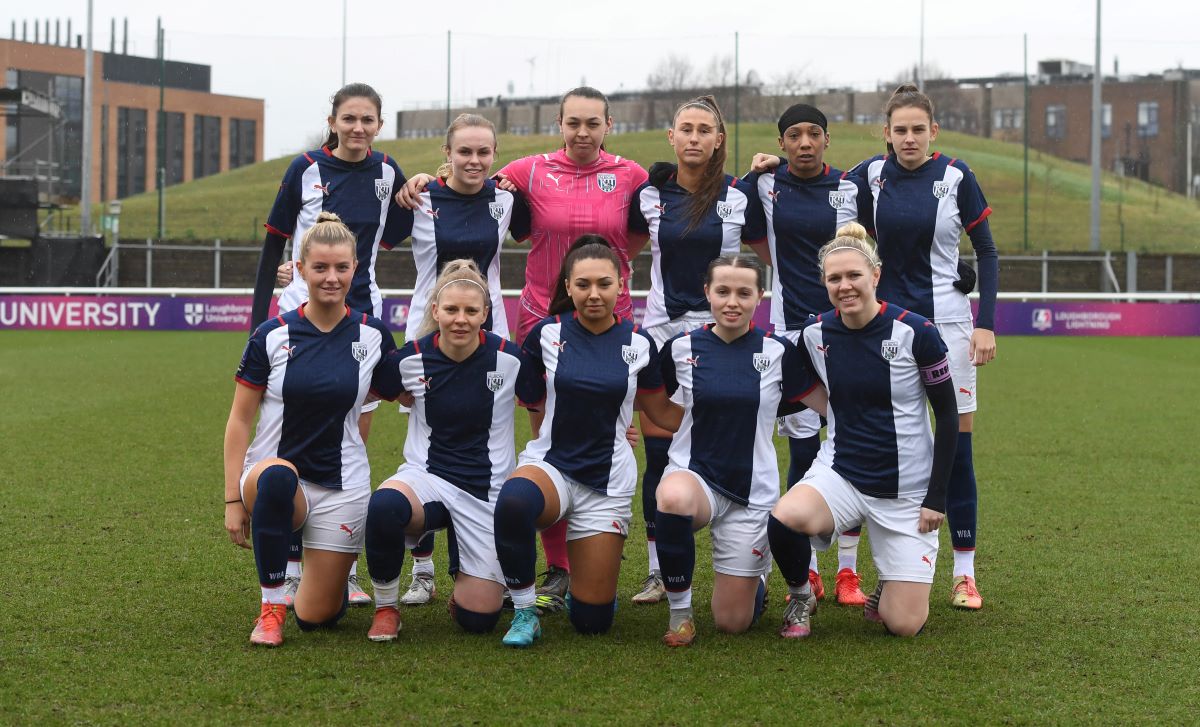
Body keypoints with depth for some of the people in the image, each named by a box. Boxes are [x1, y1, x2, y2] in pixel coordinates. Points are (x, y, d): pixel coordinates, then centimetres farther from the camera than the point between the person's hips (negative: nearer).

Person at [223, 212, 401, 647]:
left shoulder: (373, 336, -1)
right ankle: (271, 606, -21)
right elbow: (240, 420, -3)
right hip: (273, 473, -1)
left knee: (317, 617, -1)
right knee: (276, 476, -40)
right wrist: (233, 499, -8)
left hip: (342, 488, 1)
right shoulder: (272, 336, -5)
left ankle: (338, 564, 37)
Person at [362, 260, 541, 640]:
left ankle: (467, 579, 33)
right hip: (426, 476, 0)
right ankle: (386, 609, -12)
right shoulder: (410, 358, -7)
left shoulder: (509, 359, -10)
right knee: (384, 506, -37)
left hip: (487, 490, 0)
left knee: (478, 619, -6)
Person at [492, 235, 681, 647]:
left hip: (607, 482, 1)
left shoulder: (638, 343, -1)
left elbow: (662, 413, 12)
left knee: (592, 622, -3)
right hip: (549, 464, -1)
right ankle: (525, 612, -18)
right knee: (513, 501, -40)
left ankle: (582, 589, 36)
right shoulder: (547, 333, -3)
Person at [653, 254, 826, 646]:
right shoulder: (682, 347, -2)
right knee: (672, 497, -40)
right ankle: (680, 610, -17)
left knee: (732, 622, 1)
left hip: (752, 492, 0)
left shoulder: (778, 352, -4)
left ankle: (756, 578, 40)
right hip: (695, 474, 0)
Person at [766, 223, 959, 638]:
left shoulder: (915, 332, -13)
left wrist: (937, 496, -8)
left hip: (908, 489, -2)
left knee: (904, 624, -7)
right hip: (840, 473, 2)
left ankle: (889, 590, 31)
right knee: (785, 518, -33)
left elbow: (947, 415, -6)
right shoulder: (815, 335, -3)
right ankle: (800, 597, -1)